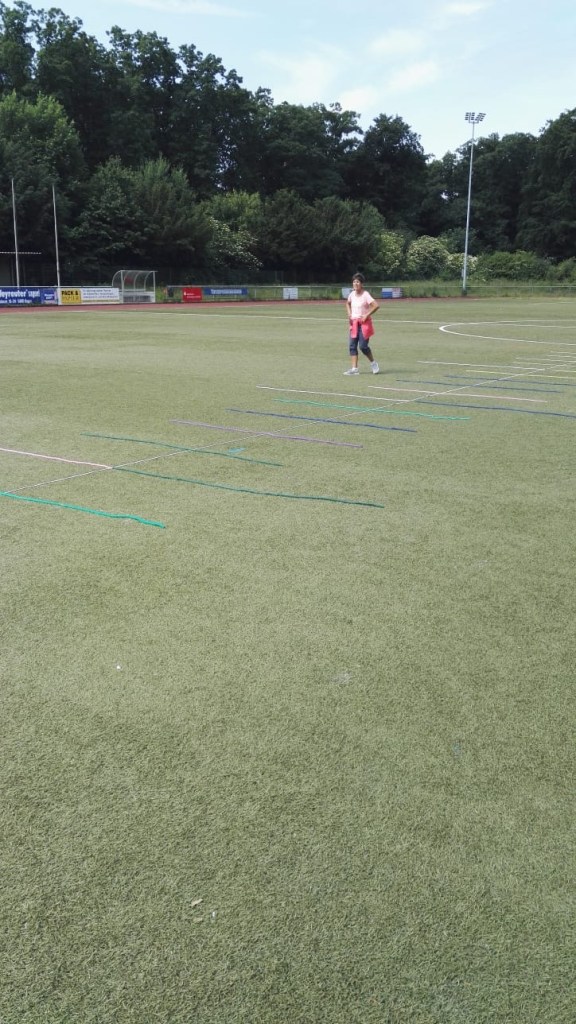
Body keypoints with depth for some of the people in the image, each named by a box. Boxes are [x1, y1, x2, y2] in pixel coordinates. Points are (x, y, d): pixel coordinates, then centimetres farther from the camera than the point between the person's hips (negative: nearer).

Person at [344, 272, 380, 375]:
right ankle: (354, 368, 0)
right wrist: (349, 313, 11)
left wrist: (367, 315, -19)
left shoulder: (365, 295, -13)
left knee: (363, 346, -9)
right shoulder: (352, 294, 6)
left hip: (364, 323, -6)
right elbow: (348, 303, 28)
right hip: (354, 323, 6)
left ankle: (373, 363, 15)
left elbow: (376, 306, -21)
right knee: (352, 346, -1)